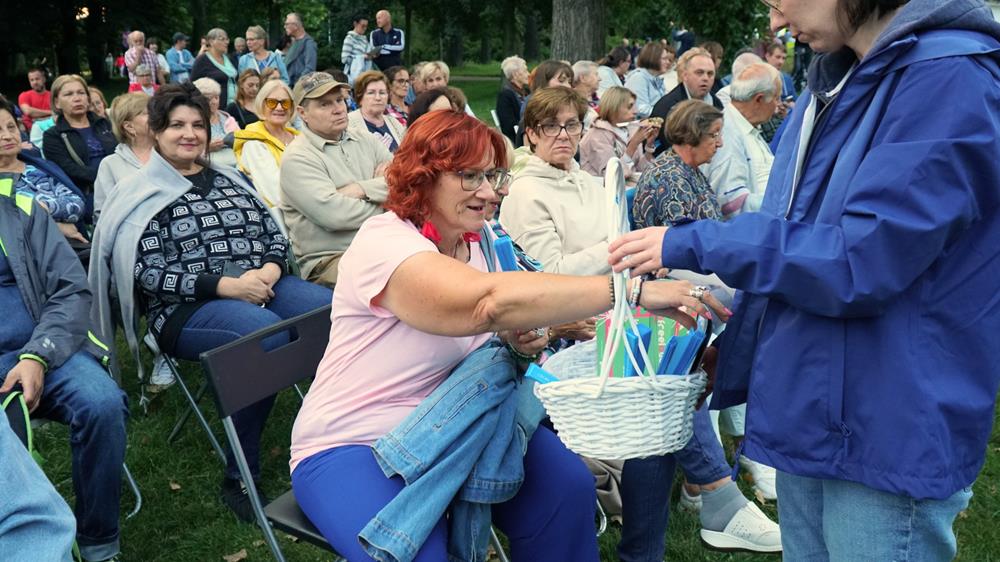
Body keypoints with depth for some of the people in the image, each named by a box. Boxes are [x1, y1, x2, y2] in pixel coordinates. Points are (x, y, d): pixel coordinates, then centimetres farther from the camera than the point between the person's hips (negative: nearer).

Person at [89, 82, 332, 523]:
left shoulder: (229, 179, 20)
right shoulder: (142, 194, 4)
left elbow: (275, 236, 17)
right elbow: (148, 273, -7)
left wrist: (270, 269, -7)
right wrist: (226, 285, -17)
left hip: (262, 285, 5)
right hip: (187, 307, -5)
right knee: (268, 332, -38)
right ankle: (239, 478, -23)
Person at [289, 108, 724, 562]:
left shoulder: (476, 242, 2)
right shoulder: (385, 242, -23)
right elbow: (489, 303, -42)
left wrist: (517, 342, -9)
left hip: (447, 425, 7)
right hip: (355, 444, -7)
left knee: (566, 485, -10)